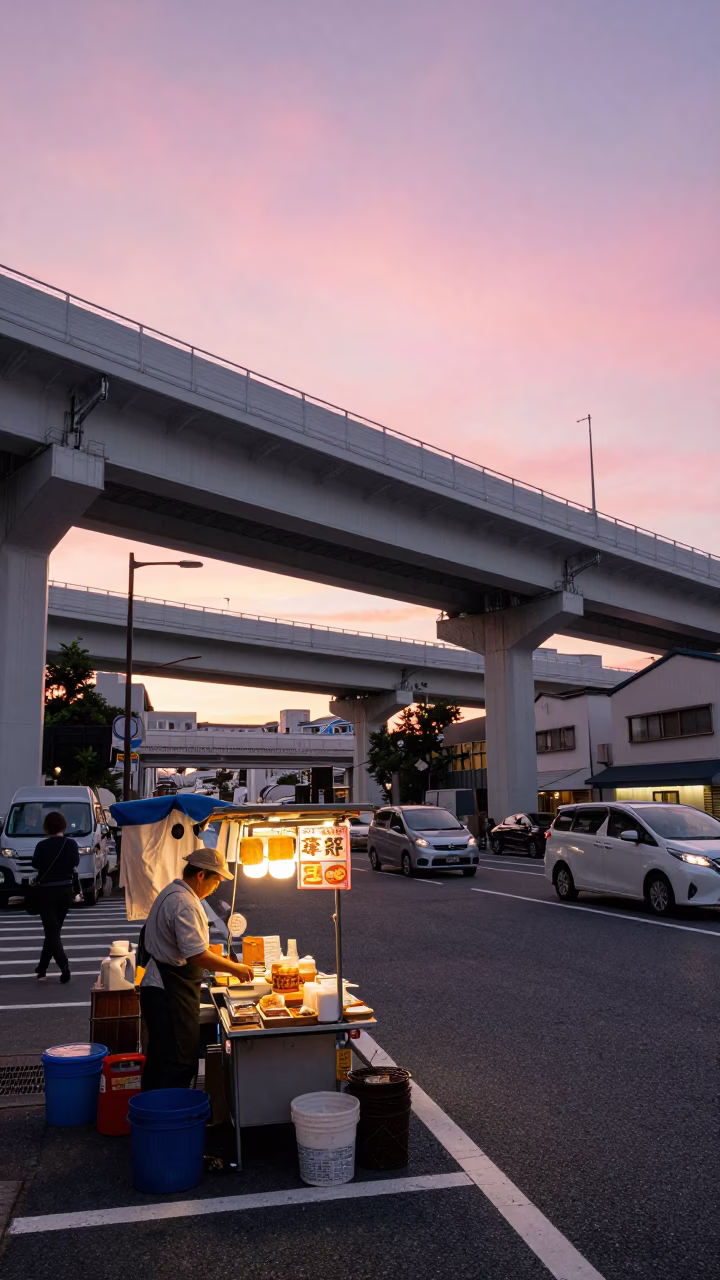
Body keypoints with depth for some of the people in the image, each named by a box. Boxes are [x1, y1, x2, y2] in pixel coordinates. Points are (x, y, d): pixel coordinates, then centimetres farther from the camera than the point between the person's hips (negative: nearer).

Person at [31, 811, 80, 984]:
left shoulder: (42, 846, -15)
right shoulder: (71, 844, -6)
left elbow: (35, 864, -1)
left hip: (46, 892, -4)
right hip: (65, 891, 4)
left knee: (51, 931, -1)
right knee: (54, 930, 15)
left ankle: (63, 964, -20)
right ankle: (42, 968, 22)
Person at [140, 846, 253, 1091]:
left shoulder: (172, 892, 12)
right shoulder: (184, 903, -22)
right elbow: (197, 955, -26)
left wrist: (218, 959, 18)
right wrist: (234, 968, -15)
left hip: (159, 986, 11)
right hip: (171, 992, -11)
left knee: (160, 1059, 19)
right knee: (180, 1063, -5)